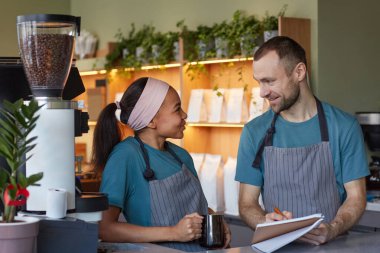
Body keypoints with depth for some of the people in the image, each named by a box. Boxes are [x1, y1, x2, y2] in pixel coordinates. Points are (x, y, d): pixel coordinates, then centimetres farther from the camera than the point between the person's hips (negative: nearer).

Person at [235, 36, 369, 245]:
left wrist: (332, 229, -16)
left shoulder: (344, 127, 0)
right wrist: (266, 224, -15)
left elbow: (356, 197, 2)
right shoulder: (254, 132, 4)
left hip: (330, 246, -1)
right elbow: (247, 203, 5)